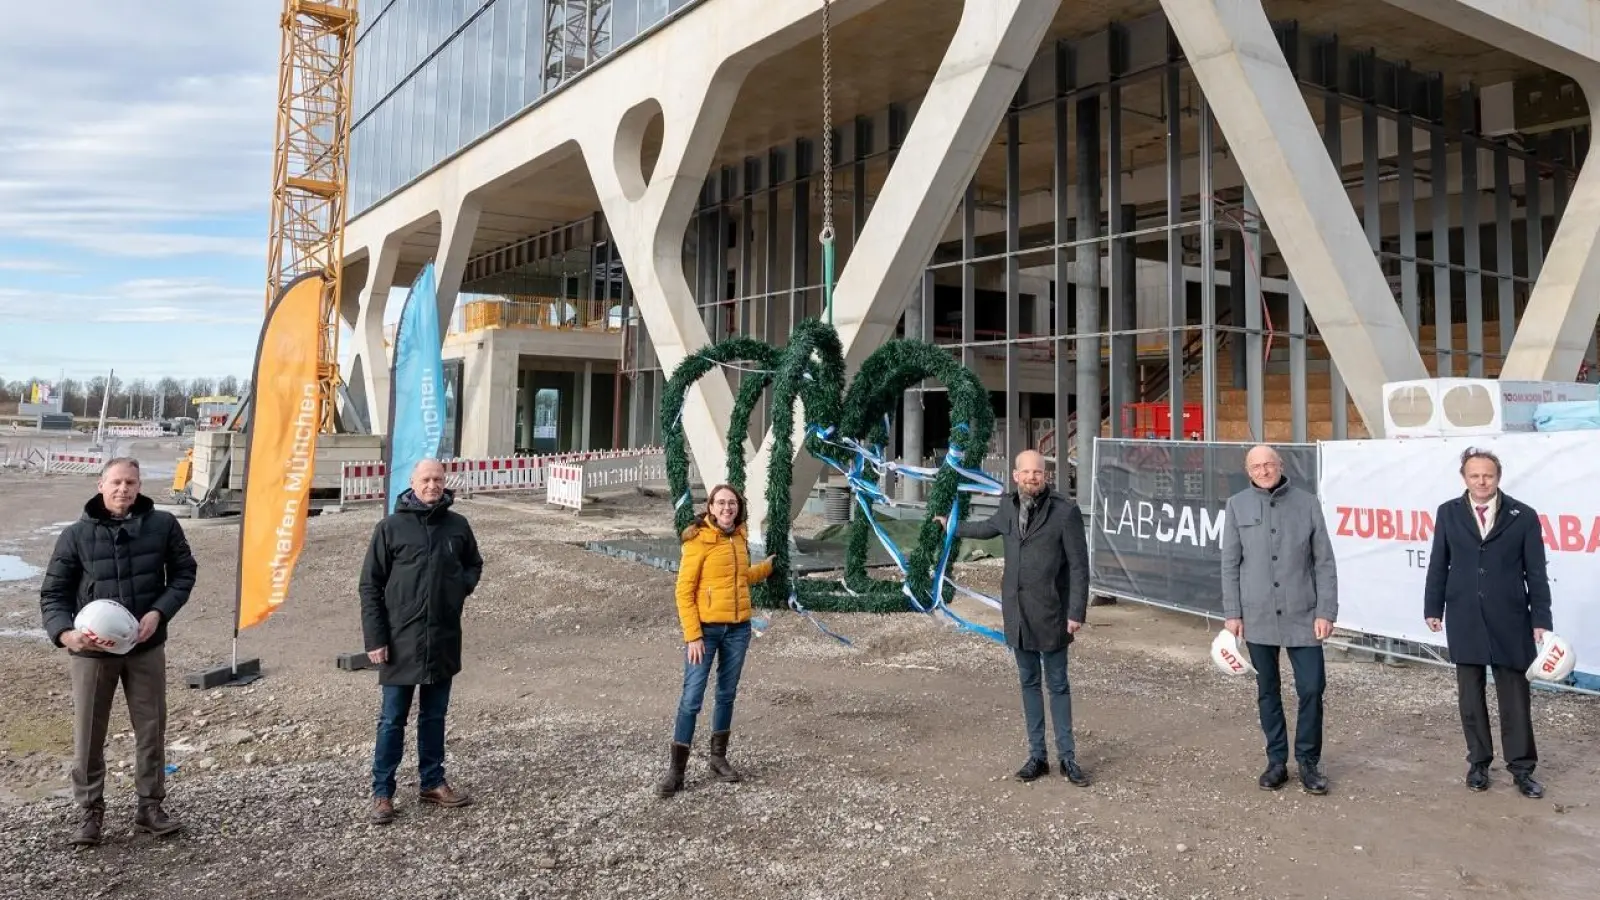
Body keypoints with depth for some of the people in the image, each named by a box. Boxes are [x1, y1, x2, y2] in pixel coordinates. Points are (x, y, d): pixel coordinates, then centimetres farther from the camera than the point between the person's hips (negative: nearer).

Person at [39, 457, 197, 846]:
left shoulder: (163, 525, -4)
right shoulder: (76, 535, -5)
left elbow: (183, 573, 2)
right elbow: (54, 592, -1)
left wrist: (159, 612, -13)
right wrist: (64, 632, -18)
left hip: (146, 649, 1)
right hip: (92, 652, 0)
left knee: (152, 729, 9)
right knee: (88, 735, 8)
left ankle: (150, 806, 24)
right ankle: (91, 810, 25)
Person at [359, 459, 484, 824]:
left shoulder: (458, 525, 2)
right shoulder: (391, 527, -6)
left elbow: (474, 565, 19)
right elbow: (370, 585, -4)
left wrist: (463, 586, -3)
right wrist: (375, 637, -9)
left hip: (444, 639, 3)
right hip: (401, 639, -3)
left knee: (434, 716, 15)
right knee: (392, 720, 7)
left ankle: (433, 783, 28)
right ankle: (382, 792, 18)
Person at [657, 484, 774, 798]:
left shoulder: (739, 537, 6)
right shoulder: (698, 540, -12)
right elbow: (684, 592, -12)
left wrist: (770, 565, 26)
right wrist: (692, 636, -17)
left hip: (738, 629, 6)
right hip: (706, 629, -6)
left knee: (727, 694, 15)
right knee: (691, 698, -4)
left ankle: (718, 756, 30)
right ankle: (675, 770, 5)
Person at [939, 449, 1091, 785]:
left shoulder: (1065, 511, -12)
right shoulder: (1008, 508, 4)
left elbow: (1079, 565, -10)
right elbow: (989, 527, 27)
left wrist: (1076, 612, -13)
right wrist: (954, 527, 41)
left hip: (1051, 614, -5)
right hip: (1016, 612, 5)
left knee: (1058, 685, 6)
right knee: (1029, 683, 13)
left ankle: (1067, 757, 17)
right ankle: (1037, 755, 23)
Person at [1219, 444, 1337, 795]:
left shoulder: (1307, 503, -1)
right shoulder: (1237, 506, 1)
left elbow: (1324, 562, 0)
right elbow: (1230, 564, 3)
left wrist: (1326, 612, -5)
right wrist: (1232, 613, -1)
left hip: (1302, 616, -1)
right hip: (1258, 617, 1)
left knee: (1312, 688, 0)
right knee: (1267, 691, 10)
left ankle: (1309, 761, 18)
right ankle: (1277, 761, 22)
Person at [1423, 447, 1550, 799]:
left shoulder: (1523, 516, -2)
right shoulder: (1448, 513, 3)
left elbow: (1536, 573, -1)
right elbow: (1438, 565, 6)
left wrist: (1541, 620, -5)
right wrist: (1433, 608, 4)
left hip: (1509, 620, -1)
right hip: (1464, 618, 1)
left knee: (1515, 697, 4)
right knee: (1470, 694, 9)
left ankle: (1521, 767, 16)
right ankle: (1478, 762, 20)